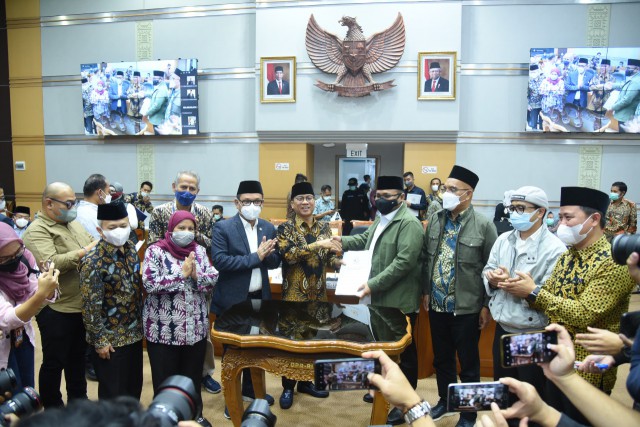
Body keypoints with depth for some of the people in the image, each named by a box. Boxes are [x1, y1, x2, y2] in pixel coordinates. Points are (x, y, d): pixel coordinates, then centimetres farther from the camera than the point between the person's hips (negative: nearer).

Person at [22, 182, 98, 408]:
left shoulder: (74, 224, 10)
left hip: (82, 305, 7)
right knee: (54, 363, 10)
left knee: (78, 358, 21)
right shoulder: (37, 231, -15)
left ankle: (79, 401, 37)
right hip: (56, 310, -7)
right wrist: (85, 251, -25)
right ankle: (53, 412, 27)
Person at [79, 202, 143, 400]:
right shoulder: (93, 262, -21)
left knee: (134, 386, 20)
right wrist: (99, 340, -15)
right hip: (110, 339, -6)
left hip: (134, 333, 7)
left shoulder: (131, 248, 1)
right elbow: (90, 306, -19)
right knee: (113, 394, 10)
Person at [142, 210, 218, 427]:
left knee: (193, 374, 17)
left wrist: (196, 275, -18)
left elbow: (213, 278, 1)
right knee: (165, 377, 10)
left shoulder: (199, 250, 5)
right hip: (164, 328, -4)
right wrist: (182, 274, -19)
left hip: (196, 326, 4)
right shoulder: (156, 251, -8)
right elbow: (150, 284, -18)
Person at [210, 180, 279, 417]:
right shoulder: (223, 228, -12)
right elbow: (220, 261, -23)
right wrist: (255, 257, -24)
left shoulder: (269, 228, 3)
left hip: (260, 298, 5)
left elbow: (275, 261, 3)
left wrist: (266, 254, -20)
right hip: (233, 300, -5)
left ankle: (250, 389, 40)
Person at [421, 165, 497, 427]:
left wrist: (487, 305, -7)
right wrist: (426, 291, 8)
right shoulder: (435, 219, 2)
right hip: (437, 304, 5)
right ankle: (444, 402, 41)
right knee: (441, 359, 20)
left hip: (467, 308, -4)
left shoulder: (483, 225, -12)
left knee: (468, 364, 12)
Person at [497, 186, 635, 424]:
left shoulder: (614, 263, -19)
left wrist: (534, 291, -24)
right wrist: (521, 289, -12)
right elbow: (548, 299, 8)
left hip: (586, 370, -7)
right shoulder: (567, 255, 6)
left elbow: (584, 314, -26)